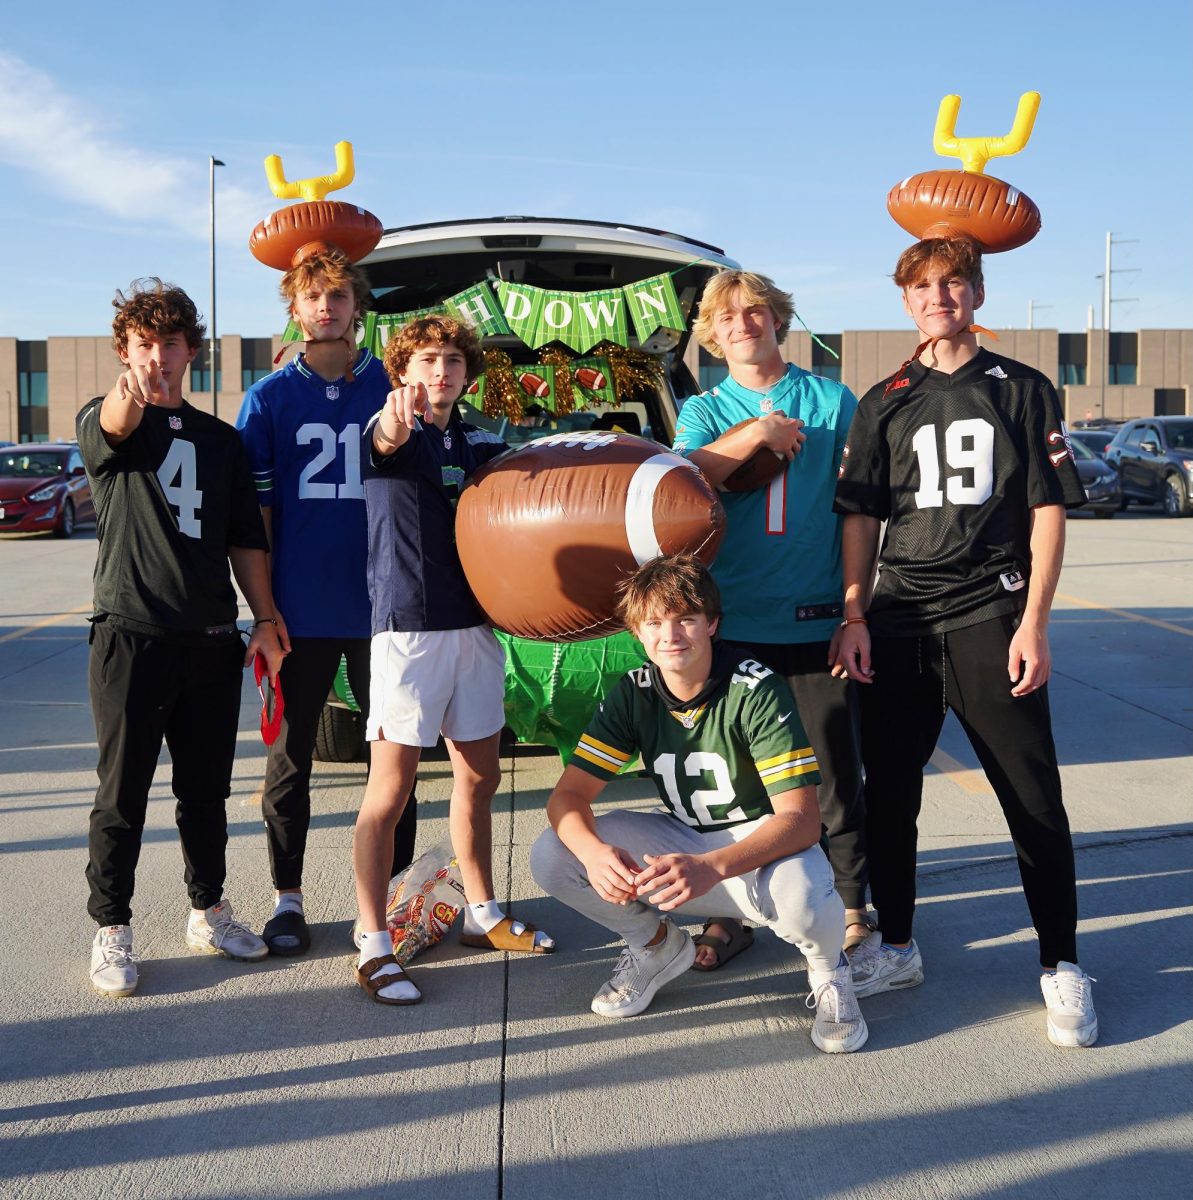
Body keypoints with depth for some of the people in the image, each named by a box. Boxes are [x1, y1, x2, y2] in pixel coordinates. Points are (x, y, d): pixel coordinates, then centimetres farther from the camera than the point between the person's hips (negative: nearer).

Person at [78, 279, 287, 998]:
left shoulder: (221, 440, 15)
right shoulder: (104, 421, 2)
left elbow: (246, 540, 15)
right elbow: (111, 428, -24)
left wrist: (266, 621, 4)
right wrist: (131, 393, -48)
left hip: (212, 640, 4)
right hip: (131, 634, -4)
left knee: (207, 789, 12)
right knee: (124, 791, 2)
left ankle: (209, 913, 26)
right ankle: (112, 931, 13)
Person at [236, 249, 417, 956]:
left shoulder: (394, 387, 4)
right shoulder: (270, 398, 3)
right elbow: (253, 510, 1)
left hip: (381, 605, 1)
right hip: (301, 612, 0)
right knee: (291, 757, 8)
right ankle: (288, 898, 21)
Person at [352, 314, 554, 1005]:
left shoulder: (486, 444, 12)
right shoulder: (391, 435, -5)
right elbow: (387, 443, -30)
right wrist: (394, 419, -54)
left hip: (476, 625, 6)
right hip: (408, 629, -6)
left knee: (480, 778, 15)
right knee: (391, 791, -4)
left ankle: (483, 915, 31)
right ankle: (374, 946, 4)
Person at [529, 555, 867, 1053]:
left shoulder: (757, 690, -22)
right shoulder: (633, 694, -8)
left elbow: (801, 820, -28)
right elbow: (568, 795, -11)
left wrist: (711, 868, -44)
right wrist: (594, 852, -35)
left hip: (765, 843, -4)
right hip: (683, 839, 5)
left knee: (800, 897, -40)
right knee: (551, 857, -16)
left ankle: (828, 971, -2)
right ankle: (658, 945, 12)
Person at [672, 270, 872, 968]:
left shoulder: (833, 402, 6)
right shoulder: (704, 412, 10)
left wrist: (855, 611, 0)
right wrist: (758, 433, -18)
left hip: (816, 623, -1)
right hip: (731, 624, 1)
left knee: (836, 776, 4)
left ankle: (854, 906, 21)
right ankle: (730, 914, 21)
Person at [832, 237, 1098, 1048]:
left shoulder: (1023, 390, 5)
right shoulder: (884, 404, 11)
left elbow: (1049, 511, 0)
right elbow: (860, 516, 10)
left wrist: (1033, 624, -8)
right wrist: (854, 618, 1)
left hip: (991, 619, -3)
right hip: (899, 623, 3)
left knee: (1033, 796, -1)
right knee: (889, 792, 8)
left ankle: (1063, 966, 12)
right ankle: (897, 949, 23)